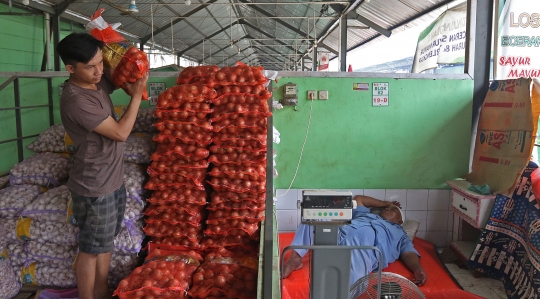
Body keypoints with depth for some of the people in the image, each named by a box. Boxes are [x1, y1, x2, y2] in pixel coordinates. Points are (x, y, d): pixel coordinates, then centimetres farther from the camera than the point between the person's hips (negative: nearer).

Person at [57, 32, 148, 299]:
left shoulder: (97, 83, 2)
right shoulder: (76, 100, -25)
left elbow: (121, 81, 23)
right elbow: (120, 132, -21)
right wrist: (137, 95, -14)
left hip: (112, 180, 9)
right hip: (94, 188, -9)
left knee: (105, 242, 21)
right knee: (91, 249, 7)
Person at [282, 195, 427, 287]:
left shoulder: (400, 234, 30)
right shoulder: (366, 214, 42)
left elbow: (409, 254, 14)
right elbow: (358, 198, 53)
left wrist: (418, 269, -9)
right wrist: (385, 203, 57)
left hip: (364, 247, -5)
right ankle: (296, 258, -16)